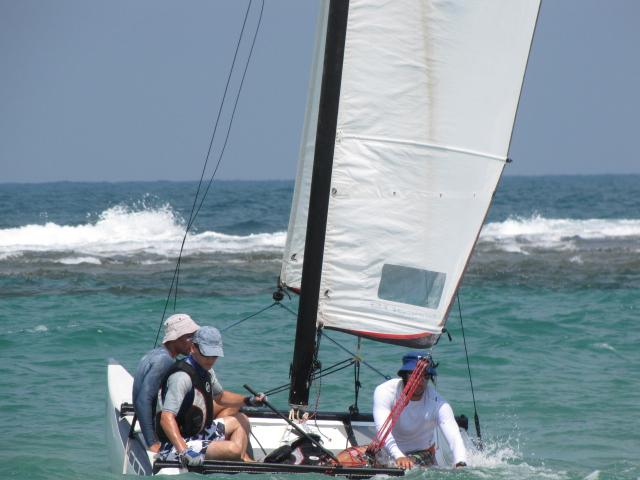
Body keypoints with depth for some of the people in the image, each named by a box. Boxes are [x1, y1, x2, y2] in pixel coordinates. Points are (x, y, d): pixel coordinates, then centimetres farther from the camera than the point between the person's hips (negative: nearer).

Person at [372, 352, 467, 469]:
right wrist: (398, 457, -57)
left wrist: (460, 464, -57)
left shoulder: (438, 404, -21)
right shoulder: (384, 392, -23)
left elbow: (454, 437, -34)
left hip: (423, 454, -3)